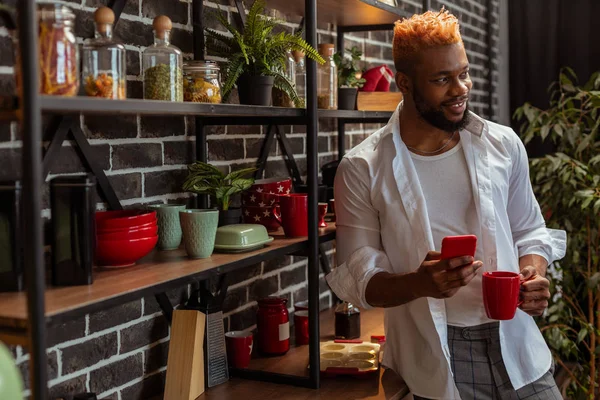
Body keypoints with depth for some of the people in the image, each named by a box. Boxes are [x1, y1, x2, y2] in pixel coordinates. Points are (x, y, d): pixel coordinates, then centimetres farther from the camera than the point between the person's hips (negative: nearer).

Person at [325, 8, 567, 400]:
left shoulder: (503, 144, 1)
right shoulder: (362, 169, -9)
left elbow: (529, 231, 12)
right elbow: (360, 280, -7)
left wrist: (534, 276, -10)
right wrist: (419, 282, -26)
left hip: (515, 346, 3)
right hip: (435, 361, -3)